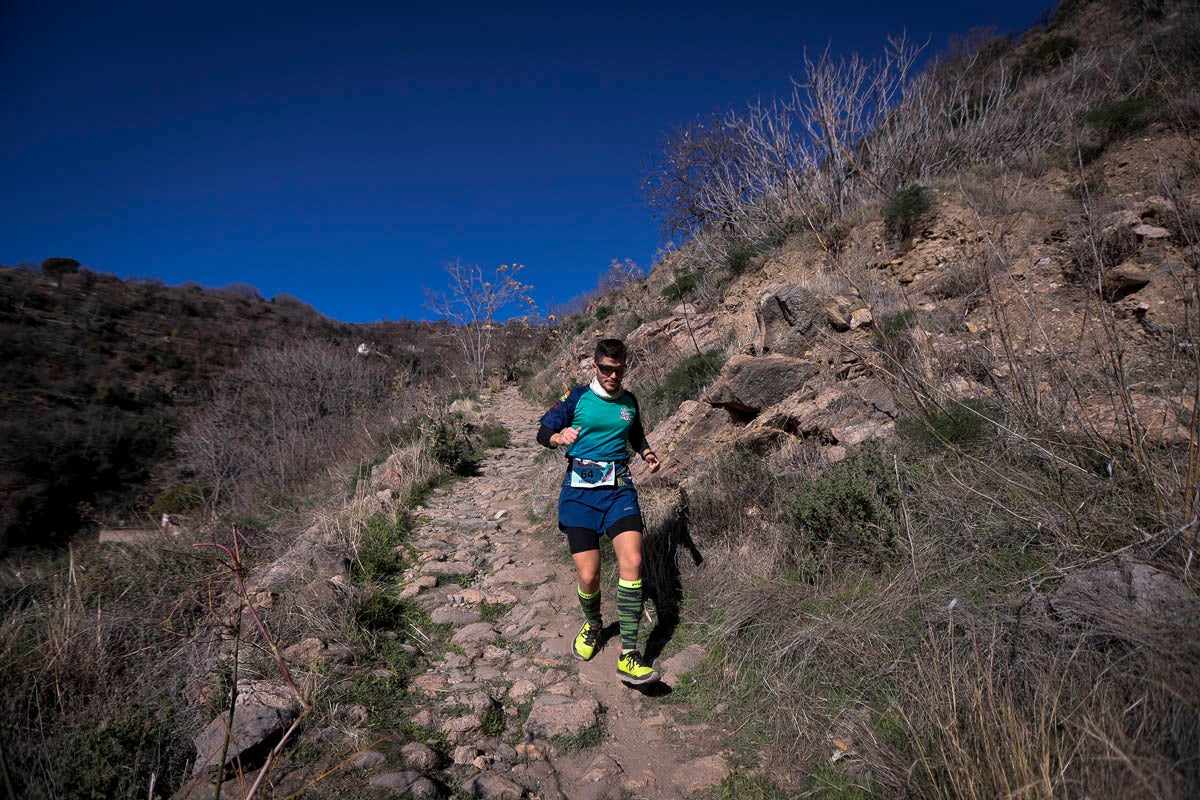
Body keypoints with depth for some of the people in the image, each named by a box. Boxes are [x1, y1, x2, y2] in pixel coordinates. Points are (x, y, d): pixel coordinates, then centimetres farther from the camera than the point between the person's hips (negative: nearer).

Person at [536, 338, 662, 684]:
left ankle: (628, 656, -11)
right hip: (579, 490, -2)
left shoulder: (629, 401, 12)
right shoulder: (577, 397, 2)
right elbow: (542, 433, 1)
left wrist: (648, 454, 9)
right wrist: (560, 437, -21)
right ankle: (592, 625, 29)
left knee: (632, 562, -18)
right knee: (588, 576, -6)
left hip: (619, 489, 2)